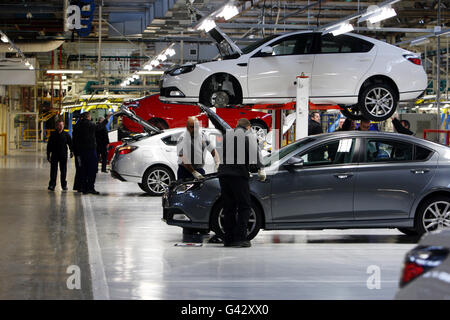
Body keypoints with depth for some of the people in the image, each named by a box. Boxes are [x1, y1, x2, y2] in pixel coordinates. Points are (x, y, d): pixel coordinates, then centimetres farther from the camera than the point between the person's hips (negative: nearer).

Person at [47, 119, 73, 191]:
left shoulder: (66, 134, 3)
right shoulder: (53, 134, 4)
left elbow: (70, 143, 6)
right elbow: (49, 145, 8)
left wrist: (71, 151, -9)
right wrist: (48, 155, 4)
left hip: (63, 155, 0)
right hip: (54, 155, 0)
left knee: (63, 171, 6)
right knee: (53, 170, -5)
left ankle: (64, 185, 16)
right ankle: (52, 185, -3)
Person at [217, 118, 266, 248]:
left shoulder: (227, 135, 22)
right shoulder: (249, 135, 6)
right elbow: (255, 154, -5)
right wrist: (259, 169, 6)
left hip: (223, 173, 5)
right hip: (239, 174, -5)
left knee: (229, 207, 10)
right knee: (244, 207, 0)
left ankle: (228, 239, 9)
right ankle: (240, 238, -8)